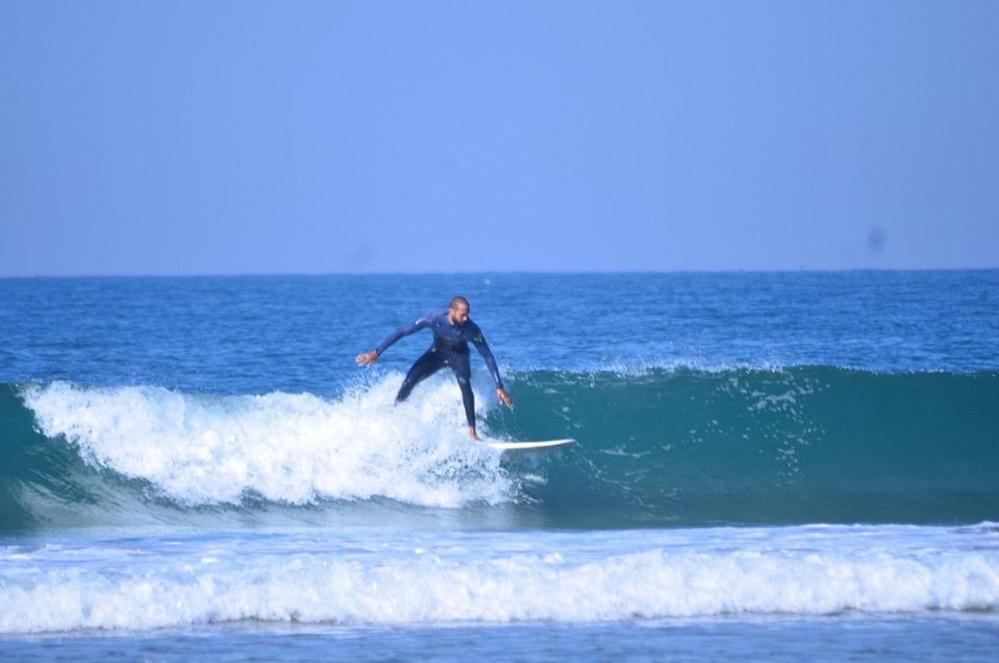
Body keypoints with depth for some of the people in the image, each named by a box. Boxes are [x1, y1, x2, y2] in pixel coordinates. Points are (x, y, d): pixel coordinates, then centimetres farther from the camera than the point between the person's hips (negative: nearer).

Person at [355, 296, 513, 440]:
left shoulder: (471, 330, -32)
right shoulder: (434, 318, -33)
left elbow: (488, 356, -23)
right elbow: (402, 332, -27)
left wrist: (499, 386, -23)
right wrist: (377, 352, -30)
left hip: (458, 355, -1)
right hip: (437, 352, 1)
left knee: (465, 385, -28)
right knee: (410, 379, -18)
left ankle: (472, 433, -25)